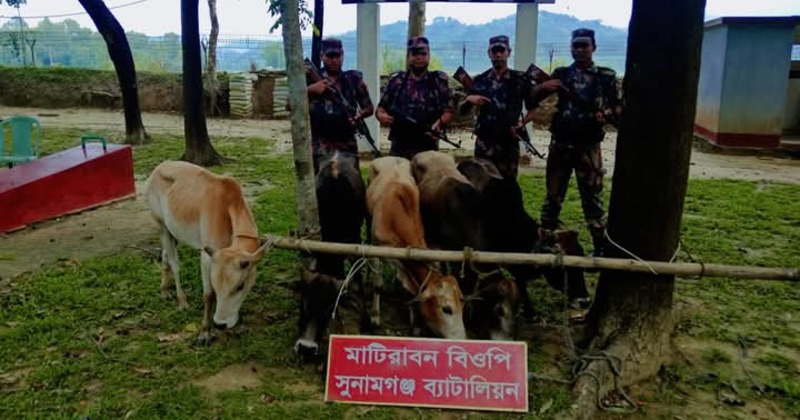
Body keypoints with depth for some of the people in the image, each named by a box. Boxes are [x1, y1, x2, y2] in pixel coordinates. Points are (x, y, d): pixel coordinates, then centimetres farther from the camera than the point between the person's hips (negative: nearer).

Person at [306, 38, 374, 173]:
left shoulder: (354, 79, 7)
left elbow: (369, 107, 12)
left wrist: (359, 115, -10)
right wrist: (309, 90, -14)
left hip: (347, 145, 2)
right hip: (321, 147, -2)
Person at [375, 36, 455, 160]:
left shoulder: (438, 81, 4)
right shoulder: (396, 80, 8)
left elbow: (449, 110, 2)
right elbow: (380, 108, 11)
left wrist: (439, 123, -19)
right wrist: (382, 116, -12)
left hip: (427, 149, -1)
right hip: (399, 149, 1)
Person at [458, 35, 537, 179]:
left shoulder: (521, 79, 2)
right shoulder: (480, 80, 6)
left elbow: (533, 108, 8)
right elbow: (461, 110, 11)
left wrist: (522, 122, -9)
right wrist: (469, 99, -9)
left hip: (509, 144, -1)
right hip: (484, 143, 1)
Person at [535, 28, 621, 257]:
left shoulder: (606, 76, 4)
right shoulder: (561, 74, 8)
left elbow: (619, 107, 6)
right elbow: (533, 96, 7)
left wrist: (606, 113, -15)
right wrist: (544, 86, -14)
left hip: (588, 146, -2)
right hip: (560, 144, 2)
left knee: (592, 196, 1)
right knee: (553, 194, 9)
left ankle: (600, 246, 8)